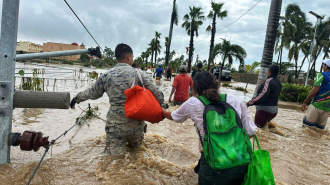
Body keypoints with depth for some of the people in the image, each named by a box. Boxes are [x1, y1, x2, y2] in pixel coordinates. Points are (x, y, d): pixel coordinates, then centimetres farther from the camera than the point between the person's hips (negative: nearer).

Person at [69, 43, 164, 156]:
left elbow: (92, 93, 13)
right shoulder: (138, 73, -6)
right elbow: (156, 92, -9)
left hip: (115, 124, 0)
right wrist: (162, 106, 9)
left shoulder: (107, 76, -1)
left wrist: (76, 99, 31)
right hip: (136, 123, 0)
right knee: (136, 147, 26)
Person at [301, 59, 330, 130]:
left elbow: (314, 91, -14)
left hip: (317, 105, -6)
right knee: (320, 128, 10)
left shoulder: (322, 75, -5)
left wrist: (305, 103, -9)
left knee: (306, 125, -1)